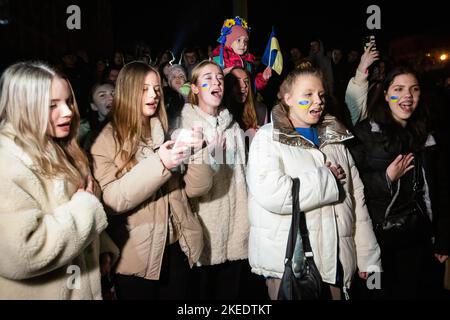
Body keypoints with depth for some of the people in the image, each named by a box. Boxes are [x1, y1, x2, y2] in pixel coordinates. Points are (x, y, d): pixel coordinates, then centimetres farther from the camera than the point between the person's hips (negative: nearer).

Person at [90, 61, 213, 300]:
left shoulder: (168, 133, 6)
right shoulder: (108, 140, -7)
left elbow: (195, 188, 1)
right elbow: (111, 200, -19)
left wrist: (197, 152, -16)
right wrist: (159, 164, -27)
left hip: (177, 248, 4)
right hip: (137, 255, -4)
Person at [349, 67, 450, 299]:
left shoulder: (427, 136, 9)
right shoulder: (366, 132, -6)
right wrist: (386, 178, -21)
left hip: (418, 237, 4)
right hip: (379, 236, -4)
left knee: (414, 291, 14)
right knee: (381, 292, 9)